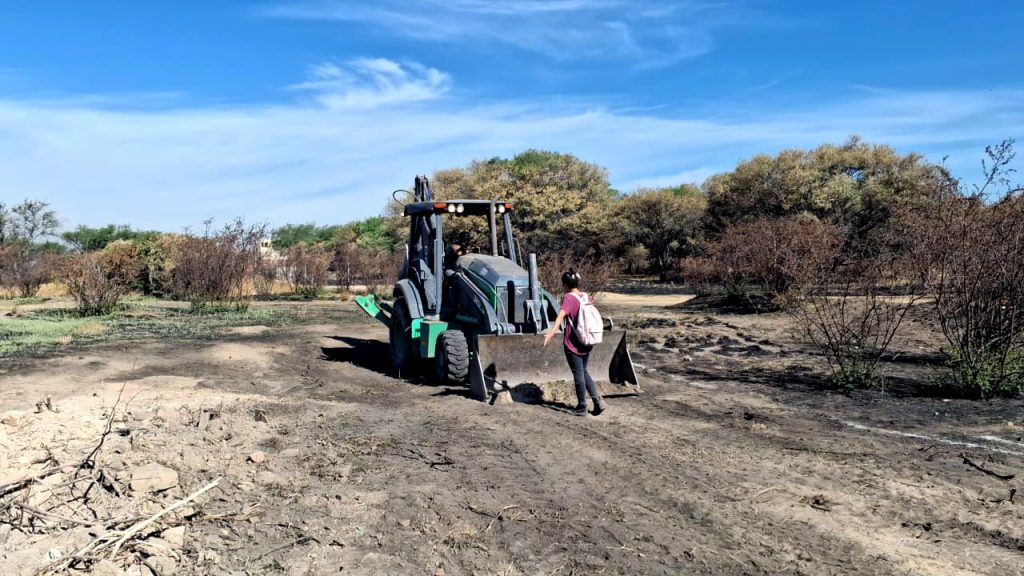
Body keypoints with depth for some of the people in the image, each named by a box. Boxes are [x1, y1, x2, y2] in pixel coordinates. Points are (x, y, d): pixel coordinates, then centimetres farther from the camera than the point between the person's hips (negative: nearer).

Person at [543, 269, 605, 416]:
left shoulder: (568, 298, -14)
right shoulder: (587, 296, 6)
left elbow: (561, 315, -32)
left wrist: (552, 332, -44)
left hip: (572, 343, -6)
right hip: (587, 342, 6)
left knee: (578, 374, 4)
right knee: (584, 371, 20)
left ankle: (582, 407, 13)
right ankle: (597, 400, 11)